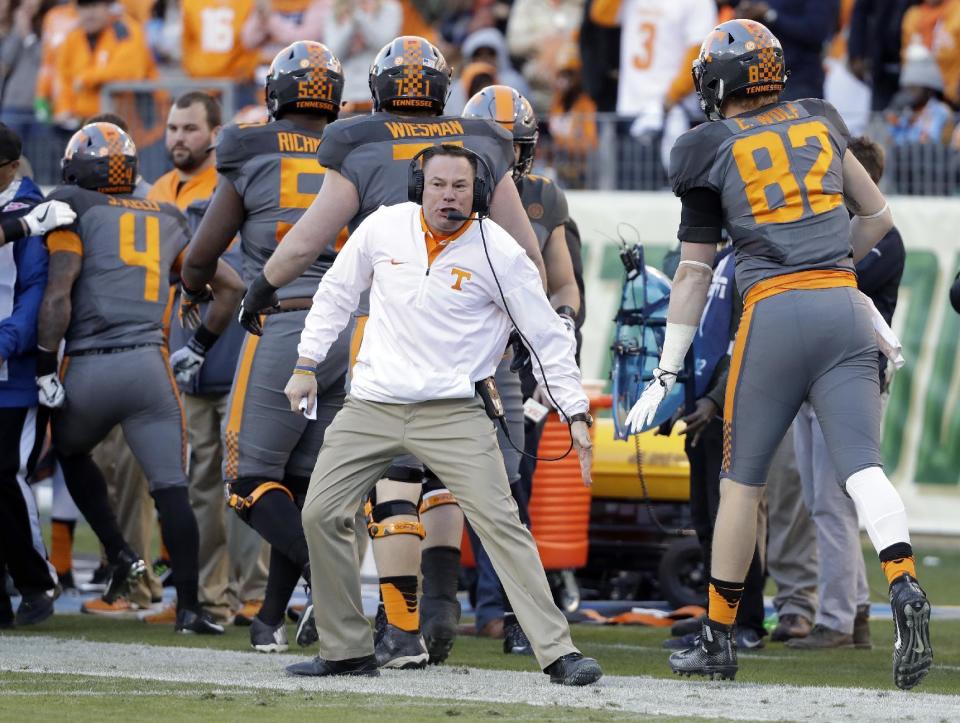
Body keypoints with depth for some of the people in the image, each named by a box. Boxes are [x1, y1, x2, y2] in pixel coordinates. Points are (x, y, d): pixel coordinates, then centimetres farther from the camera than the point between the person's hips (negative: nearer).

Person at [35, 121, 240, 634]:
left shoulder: (76, 213, 2)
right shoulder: (167, 222, 18)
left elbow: (58, 295, -9)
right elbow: (229, 285, 22)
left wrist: (45, 366, -5)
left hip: (87, 370, -2)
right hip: (148, 364, 2)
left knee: (72, 453, 27)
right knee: (171, 488, 0)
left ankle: (119, 553, 15)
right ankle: (188, 606, -5)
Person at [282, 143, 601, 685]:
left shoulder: (499, 252, -8)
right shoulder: (383, 228, 0)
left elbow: (549, 336, -3)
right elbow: (337, 294, 17)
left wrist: (577, 413, -6)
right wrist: (307, 364, 14)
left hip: (454, 411, -3)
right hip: (372, 407, 4)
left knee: (501, 522, -15)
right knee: (321, 515, -3)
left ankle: (558, 653, -14)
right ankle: (348, 651, 11)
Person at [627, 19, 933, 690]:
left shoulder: (712, 153, 4)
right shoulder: (820, 123, 14)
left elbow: (694, 273, 7)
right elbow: (878, 216, 22)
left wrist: (667, 372, 12)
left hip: (774, 310, -3)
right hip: (845, 307, 3)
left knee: (743, 479, 9)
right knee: (862, 466, -6)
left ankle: (719, 637, 16)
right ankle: (905, 587, -32)